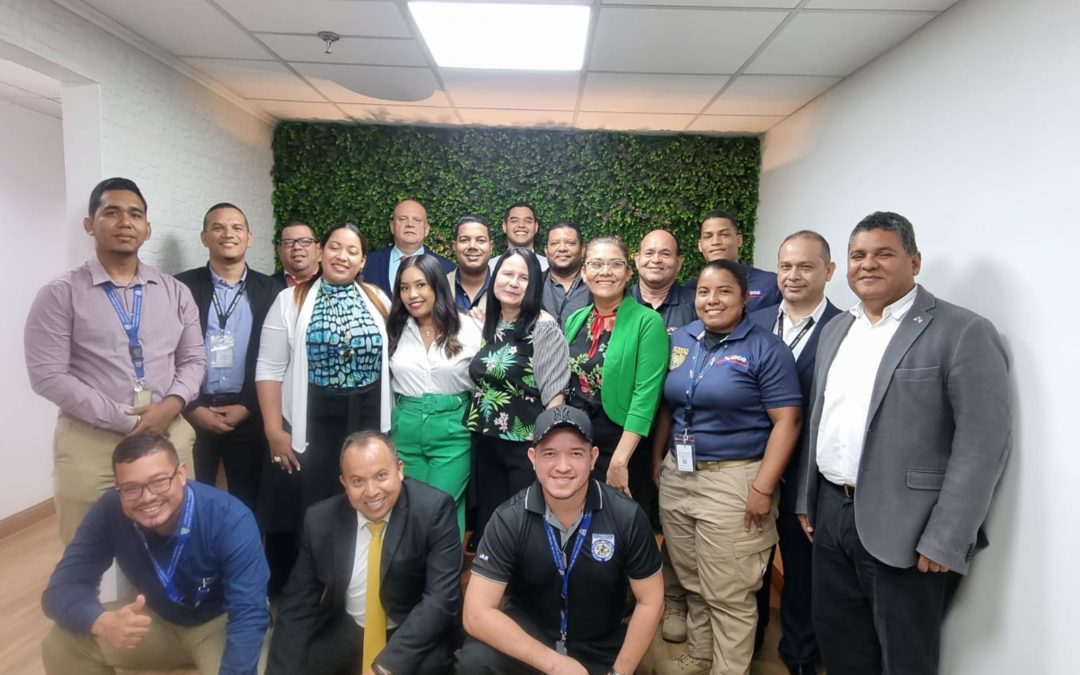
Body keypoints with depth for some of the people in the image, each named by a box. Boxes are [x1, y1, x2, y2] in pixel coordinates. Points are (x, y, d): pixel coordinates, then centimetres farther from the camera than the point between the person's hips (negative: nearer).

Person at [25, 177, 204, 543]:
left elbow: (193, 360, 9)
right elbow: (48, 376, -9)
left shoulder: (176, 292, 8)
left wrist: (171, 405, -11)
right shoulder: (60, 295, -2)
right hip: (90, 443, -3)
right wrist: (127, 421, -15)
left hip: (170, 436, 3)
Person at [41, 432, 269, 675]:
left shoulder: (230, 519, -32)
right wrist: (102, 622, -41)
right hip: (158, 621, 4)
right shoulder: (109, 512, -20)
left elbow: (250, 614, -35)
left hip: (218, 623, -4)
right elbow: (62, 588, -19)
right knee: (60, 644, -13)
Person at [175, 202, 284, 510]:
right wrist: (193, 408, -8)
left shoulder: (269, 290, 3)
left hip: (249, 415, 0)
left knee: (246, 502, 10)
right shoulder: (183, 286, 1)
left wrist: (247, 407, -6)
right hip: (192, 413, 0)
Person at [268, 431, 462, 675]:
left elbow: (441, 597, -23)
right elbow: (298, 603, -2)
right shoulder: (321, 519, -8)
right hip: (346, 631, 4)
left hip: (415, 635, -3)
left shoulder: (433, 509, -20)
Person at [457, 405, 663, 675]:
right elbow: (477, 613, -21)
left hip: (601, 651, 2)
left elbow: (650, 602, -5)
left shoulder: (627, 516, -16)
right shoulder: (508, 520, -18)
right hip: (529, 636, -1)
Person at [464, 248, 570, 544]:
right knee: (488, 517, 17)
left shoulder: (543, 327, -12)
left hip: (527, 444, -6)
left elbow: (553, 392, -13)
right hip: (485, 441, 6)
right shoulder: (486, 324, 6)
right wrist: (476, 427, 11)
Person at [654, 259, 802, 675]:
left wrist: (763, 488, -18)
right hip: (676, 475, 6)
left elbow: (787, 421, -12)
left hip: (733, 480, -5)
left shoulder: (766, 350, -9)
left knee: (728, 593, 5)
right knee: (692, 583, 19)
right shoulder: (681, 339, 7)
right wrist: (656, 458, 12)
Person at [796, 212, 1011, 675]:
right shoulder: (836, 330, 10)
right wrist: (806, 499, 14)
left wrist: (944, 543, -17)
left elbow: (983, 444, -15)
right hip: (831, 513, 6)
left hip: (903, 529, -6)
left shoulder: (963, 332, -11)